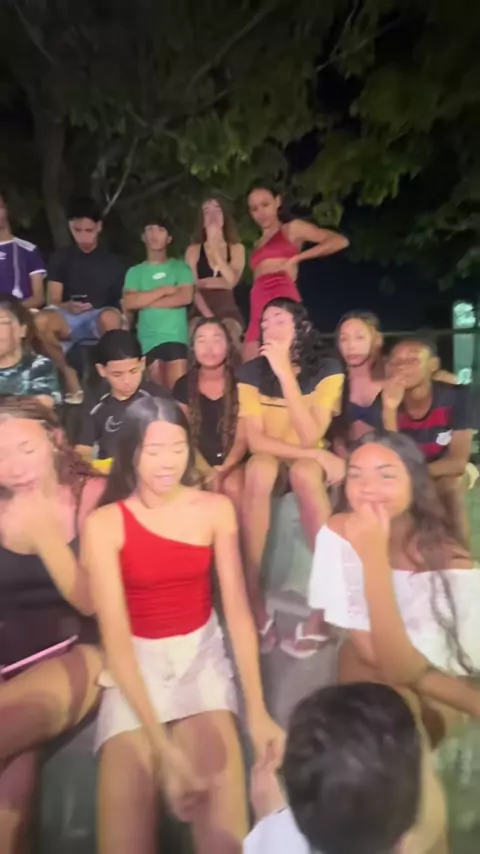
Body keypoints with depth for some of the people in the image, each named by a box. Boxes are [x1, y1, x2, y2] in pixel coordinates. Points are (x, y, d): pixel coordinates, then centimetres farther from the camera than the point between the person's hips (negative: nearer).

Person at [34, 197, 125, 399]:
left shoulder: (112, 262, 11)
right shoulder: (60, 258, 11)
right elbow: (53, 302, 3)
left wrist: (123, 325, -13)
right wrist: (67, 306, -21)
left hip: (100, 319, -1)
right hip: (68, 320, 1)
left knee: (111, 317, -39)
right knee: (42, 320, -35)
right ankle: (69, 375, -15)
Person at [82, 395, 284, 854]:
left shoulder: (215, 509, -6)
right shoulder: (104, 524, -13)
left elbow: (237, 608, -8)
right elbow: (116, 635, -17)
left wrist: (257, 709, -18)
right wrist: (164, 744, -25)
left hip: (201, 654, 1)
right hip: (136, 663, -1)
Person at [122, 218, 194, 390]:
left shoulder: (180, 267, 10)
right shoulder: (135, 271, 13)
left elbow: (185, 297, -6)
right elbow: (129, 303, -2)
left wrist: (146, 301, -2)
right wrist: (164, 290, -4)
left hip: (176, 337, -1)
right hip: (148, 340, 2)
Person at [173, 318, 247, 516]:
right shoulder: (184, 386, 3)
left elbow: (242, 439, -5)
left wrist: (223, 470, -23)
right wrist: (208, 471, -15)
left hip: (232, 463, -1)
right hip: (200, 464, 1)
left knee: (232, 487, -31)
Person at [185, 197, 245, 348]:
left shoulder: (236, 248, 11)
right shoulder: (194, 250, 10)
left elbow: (231, 281, -6)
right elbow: (192, 288, -1)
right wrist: (208, 315, -14)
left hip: (229, 312, 0)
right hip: (201, 312, 0)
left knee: (228, 335, -32)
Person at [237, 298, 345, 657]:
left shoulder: (327, 369, -13)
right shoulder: (250, 372, -10)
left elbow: (310, 438, -25)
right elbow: (255, 441, -16)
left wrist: (285, 372, -30)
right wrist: (317, 455, -25)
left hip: (310, 464, -1)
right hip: (270, 462, 1)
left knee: (305, 471, -35)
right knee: (260, 466, -34)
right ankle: (254, 598, -30)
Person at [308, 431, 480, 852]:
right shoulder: (339, 533, -20)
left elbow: (399, 666, -31)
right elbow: (374, 653, -19)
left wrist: (375, 554, -37)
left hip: (438, 703, -2)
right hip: (367, 683, 2)